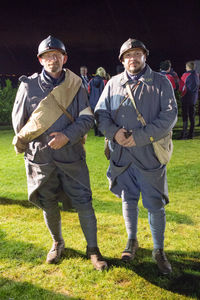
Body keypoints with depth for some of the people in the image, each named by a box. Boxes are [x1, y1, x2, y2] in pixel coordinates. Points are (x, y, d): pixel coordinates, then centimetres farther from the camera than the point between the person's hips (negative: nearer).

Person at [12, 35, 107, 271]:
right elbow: (18, 120, 10)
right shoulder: (28, 85, 1)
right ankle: (57, 243, 37)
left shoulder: (75, 85, 1)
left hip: (70, 153, -1)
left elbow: (87, 118, -3)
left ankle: (92, 249, 18)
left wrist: (67, 135, -17)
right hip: (40, 156, 1)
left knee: (83, 202, 0)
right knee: (48, 204, 12)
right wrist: (24, 144, 9)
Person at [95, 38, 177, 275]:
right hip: (121, 155, 3)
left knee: (155, 205, 4)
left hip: (150, 155, -2)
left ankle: (158, 250, 24)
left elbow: (169, 115, -9)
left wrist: (139, 137, -17)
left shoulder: (160, 82, 0)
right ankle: (132, 241, 37)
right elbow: (100, 113, 7)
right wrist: (114, 132, -14)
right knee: (128, 200, 16)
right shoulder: (113, 84, 8)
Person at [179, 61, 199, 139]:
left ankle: (184, 134, -8)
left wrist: (182, 93, 7)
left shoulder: (185, 75, -11)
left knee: (185, 116, -5)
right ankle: (191, 134, 12)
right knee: (192, 116, 9)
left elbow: (181, 87, -9)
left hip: (186, 98, -6)